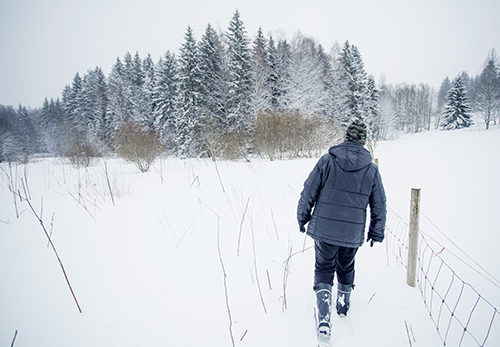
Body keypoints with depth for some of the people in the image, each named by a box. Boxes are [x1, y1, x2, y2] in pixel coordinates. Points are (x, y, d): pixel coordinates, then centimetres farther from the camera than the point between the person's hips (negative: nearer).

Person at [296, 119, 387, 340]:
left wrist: (302, 218, 7)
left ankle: (323, 320, 2)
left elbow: (308, 192, -6)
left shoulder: (327, 161, -8)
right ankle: (343, 305, 45)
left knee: (323, 270, 12)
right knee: (346, 269, 25)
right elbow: (379, 206, 6)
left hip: (324, 230, -2)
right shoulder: (372, 169, -1)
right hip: (353, 233, 2)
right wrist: (377, 233, 19)